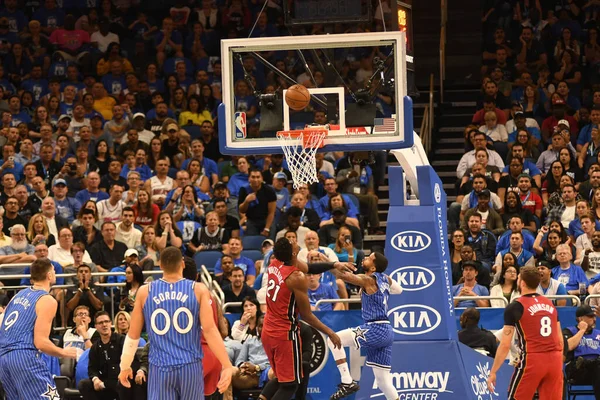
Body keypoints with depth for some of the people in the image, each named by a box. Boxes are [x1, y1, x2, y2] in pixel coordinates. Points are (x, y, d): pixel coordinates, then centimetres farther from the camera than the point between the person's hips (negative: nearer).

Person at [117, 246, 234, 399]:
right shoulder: (198, 290, -2)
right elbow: (209, 330, -9)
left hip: (160, 368, 0)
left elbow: (133, 335, 9)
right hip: (190, 367, 0)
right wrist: (227, 366, -6)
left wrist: (125, 367, 21)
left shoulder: (145, 292, 3)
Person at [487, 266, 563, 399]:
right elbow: (560, 340, 16)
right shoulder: (550, 304, 13)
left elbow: (505, 345, -4)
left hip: (532, 360, -5)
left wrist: (493, 372, 1)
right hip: (555, 360, 5)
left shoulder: (516, 307, -3)